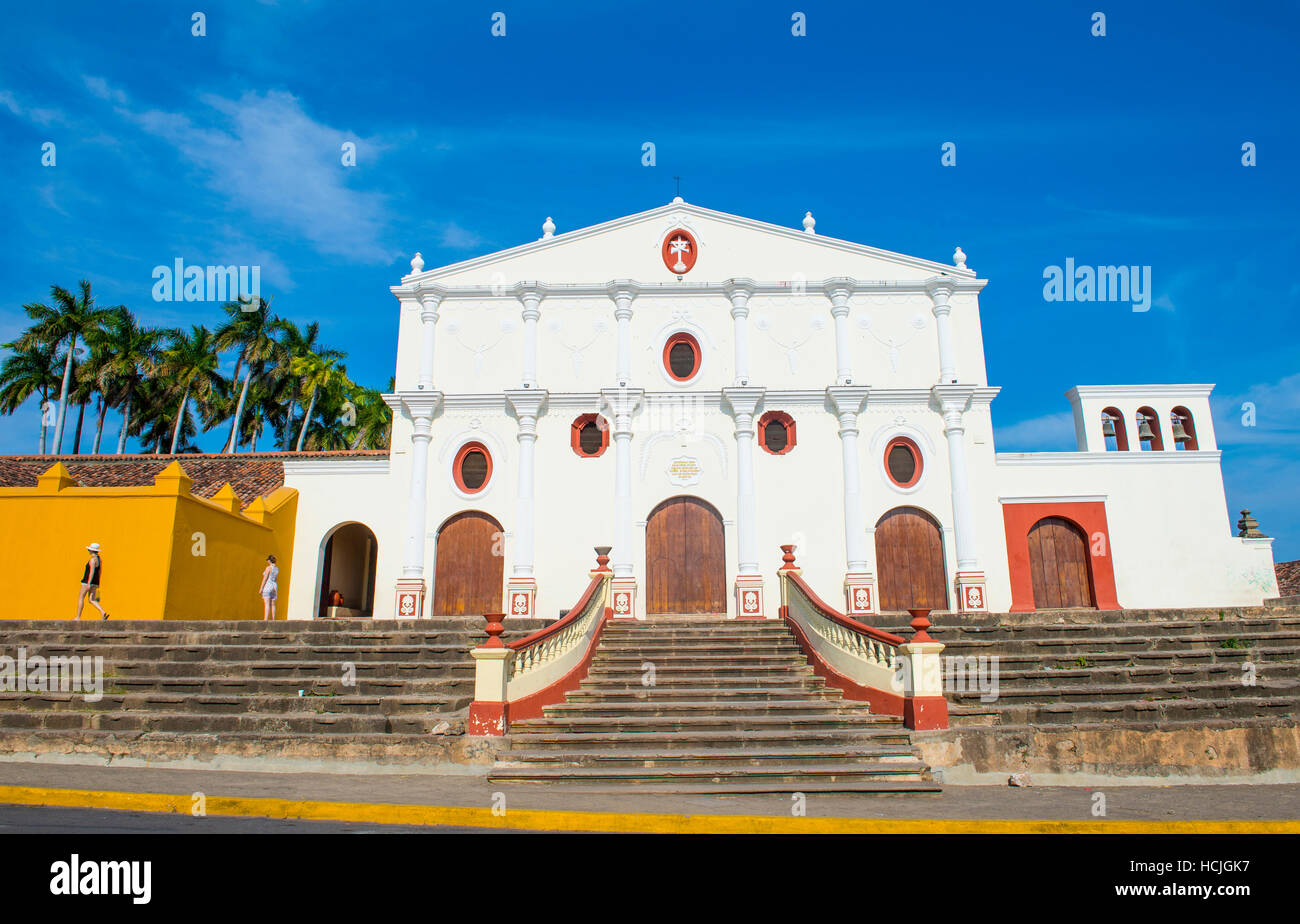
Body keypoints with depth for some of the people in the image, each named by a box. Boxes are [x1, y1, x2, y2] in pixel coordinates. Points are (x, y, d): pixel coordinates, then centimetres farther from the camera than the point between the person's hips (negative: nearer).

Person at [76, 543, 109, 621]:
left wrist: (88, 583, -25)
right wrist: (97, 583, 26)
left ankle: (78, 617, 9)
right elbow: (100, 572, 19)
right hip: (95, 582, 8)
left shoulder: (93, 559, -15)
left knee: (80, 598, 5)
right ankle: (102, 612, -14)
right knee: (92, 600, 6)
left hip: (88, 581, -8)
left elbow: (92, 572, -22)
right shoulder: (99, 559, 12)